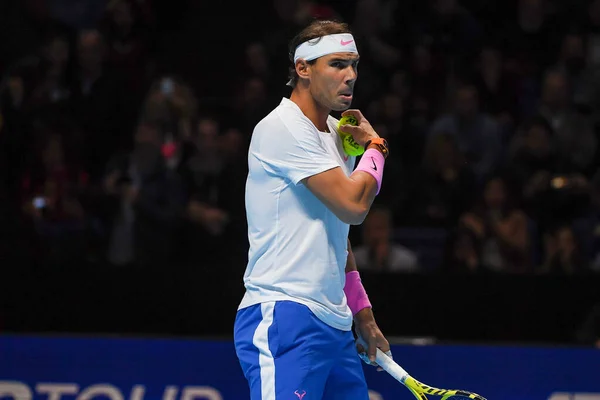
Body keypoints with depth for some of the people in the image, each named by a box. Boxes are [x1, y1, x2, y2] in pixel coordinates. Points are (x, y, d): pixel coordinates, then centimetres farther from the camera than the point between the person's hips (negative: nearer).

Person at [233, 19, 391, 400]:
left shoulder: (338, 133, 19)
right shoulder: (283, 127, -10)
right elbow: (353, 205, -17)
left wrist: (360, 310, 22)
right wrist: (376, 147, 1)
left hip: (335, 325, 9)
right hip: (283, 317, -9)